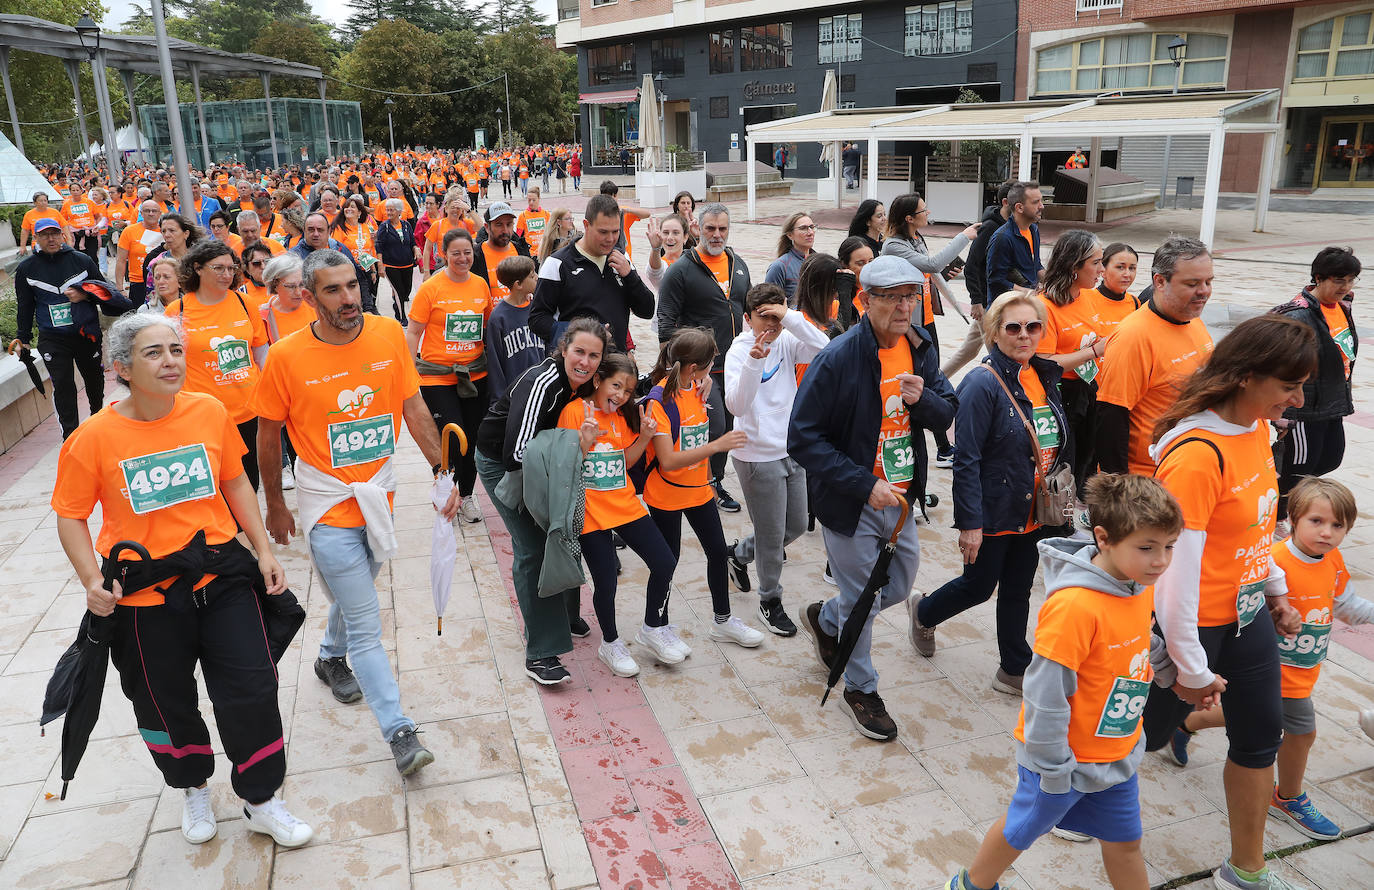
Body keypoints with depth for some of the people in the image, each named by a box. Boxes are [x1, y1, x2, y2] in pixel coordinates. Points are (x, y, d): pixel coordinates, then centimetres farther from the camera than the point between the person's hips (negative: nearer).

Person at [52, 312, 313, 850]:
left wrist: (264, 550, 5)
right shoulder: (95, 438, -12)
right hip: (145, 596, -1)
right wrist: (92, 580, -16)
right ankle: (193, 789, 46)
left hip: (221, 574, 1)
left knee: (252, 691, 1)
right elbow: (71, 516, -2)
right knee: (166, 704, 16)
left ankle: (261, 801, 24)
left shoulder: (209, 411, -5)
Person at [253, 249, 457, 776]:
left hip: (378, 491, 4)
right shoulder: (286, 357, -14)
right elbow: (268, 436, -2)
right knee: (365, 626, -2)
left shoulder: (388, 334, -6)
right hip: (328, 503, -4)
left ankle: (331, 658, 55)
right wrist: (275, 507, 6)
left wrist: (441, 470, -4)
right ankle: (399, 732, 5)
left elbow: (413, 406, 2)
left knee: (354, 596, 26)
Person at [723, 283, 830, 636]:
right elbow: (737, 406, -28)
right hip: (758, 457, -6)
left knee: (796, 526, 20)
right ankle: (770, 601, 27)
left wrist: (791, 317, -26)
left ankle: (739, 553, 42)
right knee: (772, 536, 5)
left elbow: (824, 349, -19)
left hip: (791, 451, 6)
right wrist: (753, 362, -40)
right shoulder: (739, 350, -15)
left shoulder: (786, 342, 0)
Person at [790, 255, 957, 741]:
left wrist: (922, 398, -19)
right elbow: (803, 439, -22)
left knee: (898, 586, 22)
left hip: (899, 499, 7)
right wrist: (865, 485, -26)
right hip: (851, 502, -6)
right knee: (862, 601, 8)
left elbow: (947, 414, 6)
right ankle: (861, 690, 34)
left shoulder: (920, 348, -2)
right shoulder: (838, 358, -23)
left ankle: (825, 619, 49)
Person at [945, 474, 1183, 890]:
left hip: (1117, 755, 7)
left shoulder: (1141, 586, -6)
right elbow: (1046, 690, -27)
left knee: (1124, 841, 21)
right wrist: (1054, 766, -19)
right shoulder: (1074, 605, -33)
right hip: (1066, 758, -6)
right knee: (1021, 831, 16)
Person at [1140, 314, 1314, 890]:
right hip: (1196, 621, -8)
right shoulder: (1197, 454, -29)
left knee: (1261, 736, 17)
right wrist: (1191, 668, -21)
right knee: (1148, 731, 11)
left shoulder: (1258, 427, 0)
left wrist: (1277, 589, 21)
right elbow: (1176, 567, -28)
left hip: (1247, 612, 8)